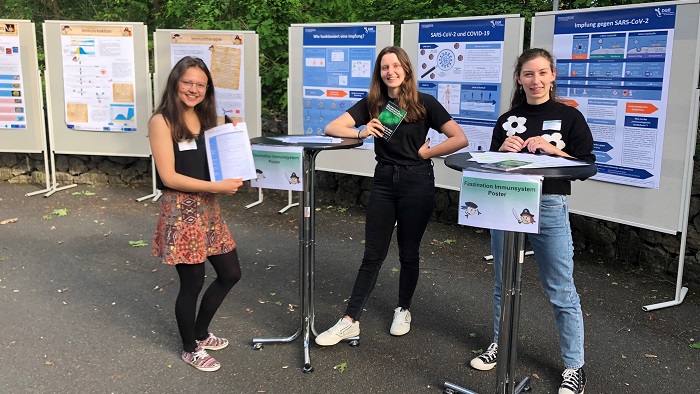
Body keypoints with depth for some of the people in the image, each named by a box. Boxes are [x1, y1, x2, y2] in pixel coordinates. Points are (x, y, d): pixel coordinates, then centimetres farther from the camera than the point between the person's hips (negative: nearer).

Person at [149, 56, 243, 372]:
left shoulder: (205, 118, 10)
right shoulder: (162, 121, -11)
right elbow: (168, 177, -18)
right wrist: (217, 187, -22)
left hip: (209, 208, 8)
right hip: (181, 211, -7)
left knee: (230, 273, 14)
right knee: (192, 283, 4)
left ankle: (201, 333, 36)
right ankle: (190, 349, 28)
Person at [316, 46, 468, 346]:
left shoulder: (424, 103, -4)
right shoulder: (372, 103, 3)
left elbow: (460, 139, -9)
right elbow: (332, 128, -4)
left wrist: (426, 153, -7)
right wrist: (361, 132, -21)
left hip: (416, 183, -2)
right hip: (383, 181, 2)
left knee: (408, 253, 10)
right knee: (373, 254, 2)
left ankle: (403, 310, 29)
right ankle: (350, 321, 4)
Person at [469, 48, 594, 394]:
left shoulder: (569, 116, 0)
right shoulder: (507, 120, 10)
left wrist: (552, 149, -17)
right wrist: (503, 150, -7)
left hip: (550, 208, -3)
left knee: (561, 291, 1)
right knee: (503, 283, 14)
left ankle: (574, 366, 14)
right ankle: (500, 345, 33)